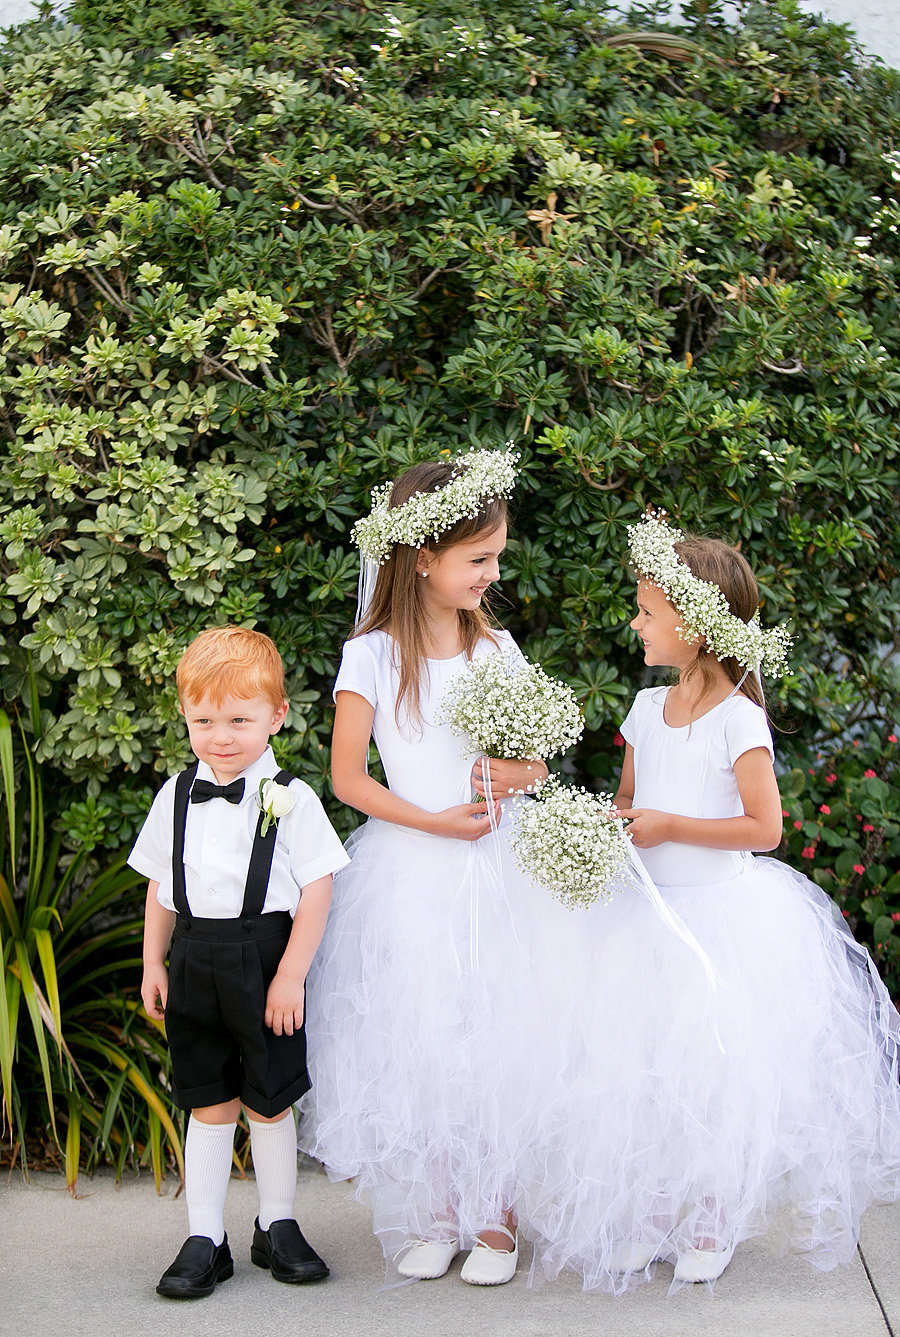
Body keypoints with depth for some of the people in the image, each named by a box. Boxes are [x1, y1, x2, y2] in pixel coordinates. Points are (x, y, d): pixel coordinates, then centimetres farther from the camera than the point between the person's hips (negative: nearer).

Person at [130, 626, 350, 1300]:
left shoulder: (290, 799, -8)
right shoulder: (177, 797, 5)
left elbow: (316, 892, -9)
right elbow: (161, 886, 13)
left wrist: (291, 974, -12)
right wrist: (153, 964, 9)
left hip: (264, 961, -3)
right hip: (195, 961, 3)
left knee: (269, 1103, 7)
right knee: (209, 1104, 9)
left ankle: (277, 1227, 25)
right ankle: (205, 1239, 16)